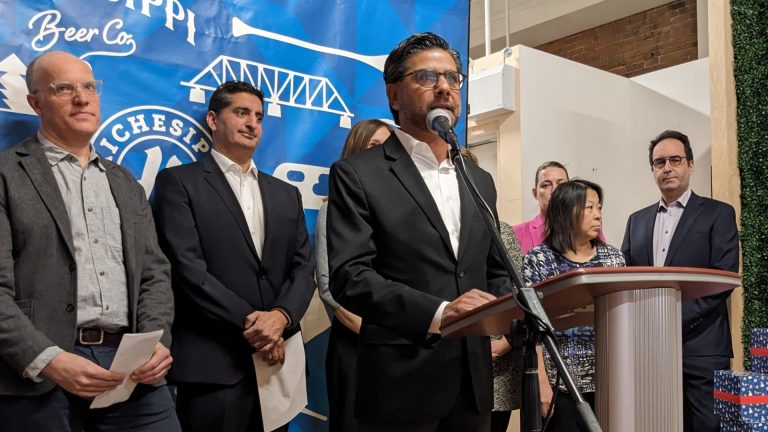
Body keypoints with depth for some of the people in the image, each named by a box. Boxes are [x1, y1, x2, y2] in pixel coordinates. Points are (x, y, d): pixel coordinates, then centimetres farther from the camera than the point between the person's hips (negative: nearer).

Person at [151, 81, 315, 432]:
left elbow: (303, 267, 7)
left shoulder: (286, 194, 16)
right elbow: (188, 268, -11)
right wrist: (249, 324, -13)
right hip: (213, 365, -5)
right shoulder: (179, 182, -1)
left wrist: (281, 316, -12)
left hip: (277, 363, 5)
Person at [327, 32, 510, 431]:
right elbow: (349, 276, -15)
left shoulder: (480, 181, 14)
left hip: (473, 380, 6)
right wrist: (437, 313, -27)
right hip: (401, 383, -5)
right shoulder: (357, 174, -5)